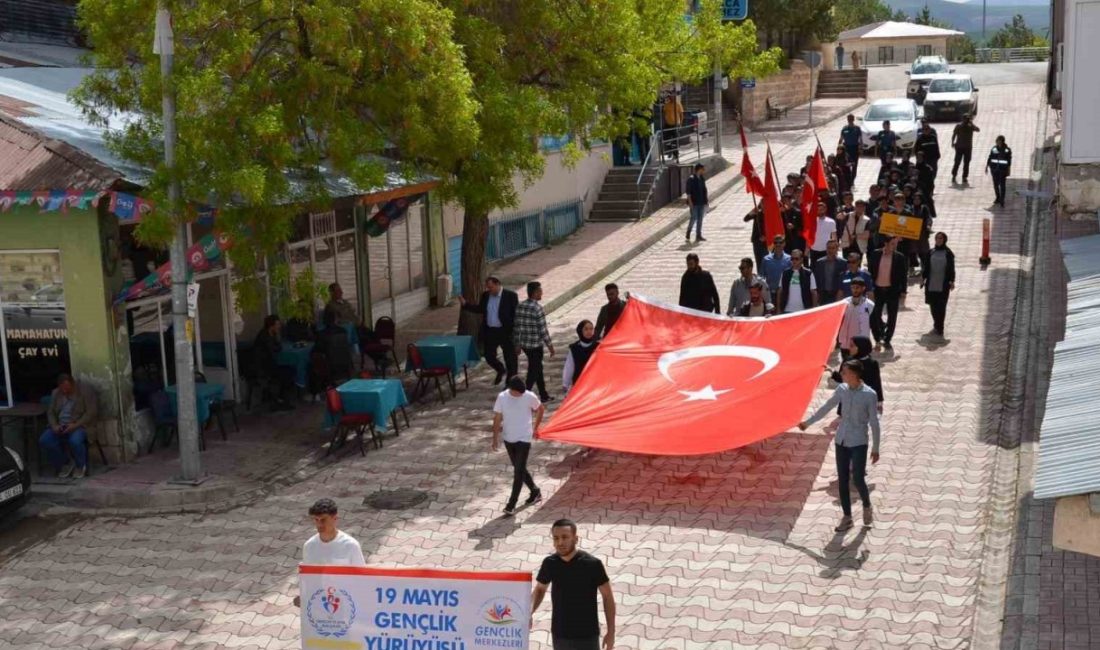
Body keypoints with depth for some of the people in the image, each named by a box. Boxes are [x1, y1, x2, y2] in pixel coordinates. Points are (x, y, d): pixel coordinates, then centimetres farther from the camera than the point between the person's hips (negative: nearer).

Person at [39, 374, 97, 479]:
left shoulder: (85, 391, -7)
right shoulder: (55, 393, 10)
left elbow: (92, 412, -12)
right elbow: (50, 412, 11)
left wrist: (75, 425, -22)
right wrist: (54, 425, -10)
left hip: (79, 425, -5)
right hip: (59, 426, 5)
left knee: (75, 441, -37)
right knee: (44, 440, -21)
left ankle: (80, 466, -7)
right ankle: (65, 464, -1)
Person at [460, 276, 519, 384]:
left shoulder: (510, 295, -12)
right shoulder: (485, 295, 3)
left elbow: (516, 314, -11)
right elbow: (480, 309, 15)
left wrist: (515, 332, -17)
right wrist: (465, 305, 5)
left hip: (506, 332, -5)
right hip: (490, 331, 5)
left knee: (510, 358, 5)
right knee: (489, 356, 10)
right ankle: (501, 371, 39)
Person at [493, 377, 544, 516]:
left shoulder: (530, 397, -15)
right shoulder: (502, 397, -11)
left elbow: (541, 409, 5)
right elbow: (497, 418, -3)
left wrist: (535, 428, 10)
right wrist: (495, 438, -2)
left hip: (524, 439, -3)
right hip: (508, 438, 3)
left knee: (519, 471, -7)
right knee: (519, 469, 15)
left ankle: (511, 505, -2)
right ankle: (535, 492, 35)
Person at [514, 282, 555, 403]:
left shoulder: (520, 306, 3)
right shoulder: (537, 308, -18)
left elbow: (517, 327, 7)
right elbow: (542, 329, -16)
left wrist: (517, 344, 16)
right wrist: (550, 345, -7)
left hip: (524, 344, 7)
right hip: (535, 345, -7)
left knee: (537, 368, 20)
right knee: (533, 372, 2)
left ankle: (544, 395, 30)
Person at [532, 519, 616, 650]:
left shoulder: (592, 564, -15)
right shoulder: (550, 563, -5)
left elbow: (607, 596, -7)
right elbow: (539, 589, 12)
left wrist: (611, 632, -8)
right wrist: (529, 612, -6)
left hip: (587, 636, -4)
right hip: (560, 635, 4)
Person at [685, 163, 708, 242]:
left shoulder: (702, 178, 11)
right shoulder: (691, 179, -11)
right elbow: (688, 191, -13)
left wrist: (705, 201, 15)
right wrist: (690, 202, -18)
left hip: (701, 203, 7)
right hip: (694, 203, -7)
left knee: (700, 219, 6)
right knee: (694, 218, -7)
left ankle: (698, 236, 10)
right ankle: (688, 234, 9)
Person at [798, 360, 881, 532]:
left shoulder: (869, 394, -12)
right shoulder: (842, 389, 1)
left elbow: (874, 422, -7)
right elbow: (826, 407, 15)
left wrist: (875, 448, -6)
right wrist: (808, 422, 21)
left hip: (858, 442, -5)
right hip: (841, 440, 5)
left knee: (857, 479, -8)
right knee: (842, 480, 6)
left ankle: (867, 507, 23)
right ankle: (847, 517, 17)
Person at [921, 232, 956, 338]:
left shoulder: (948, 253, 0)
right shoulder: (930, 253, 7)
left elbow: (951, 269, 0)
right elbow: (925, 267, 10)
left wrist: (951, 281, -6)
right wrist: (923, 278, 5)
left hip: (943, 285, -3)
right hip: (931, 284, 3)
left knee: (941, 307, -4)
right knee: (933, 305, 9)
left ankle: (939, 328, 0)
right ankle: (937, 324, 27)